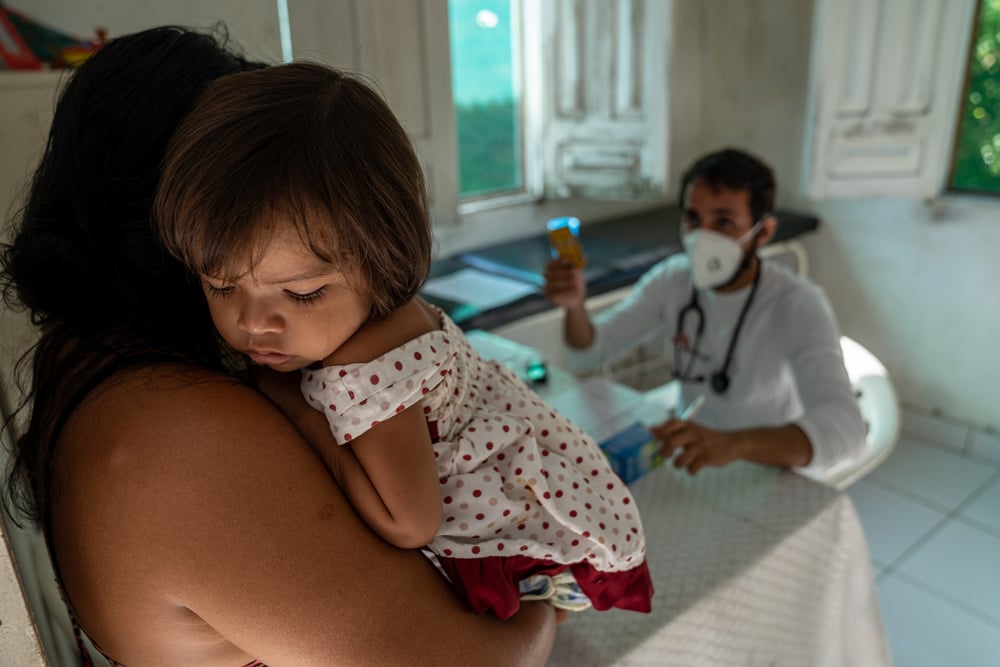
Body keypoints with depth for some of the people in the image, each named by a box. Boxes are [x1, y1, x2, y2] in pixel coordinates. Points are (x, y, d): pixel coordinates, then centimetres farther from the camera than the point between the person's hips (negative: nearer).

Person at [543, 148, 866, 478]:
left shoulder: (798, 305, -21)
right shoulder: (672, 279, -6)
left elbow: (844, 427, -34)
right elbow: (591, 351, -2)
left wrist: (732, 444, -52)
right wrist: (574, 306, -24)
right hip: (689, 458, 5)